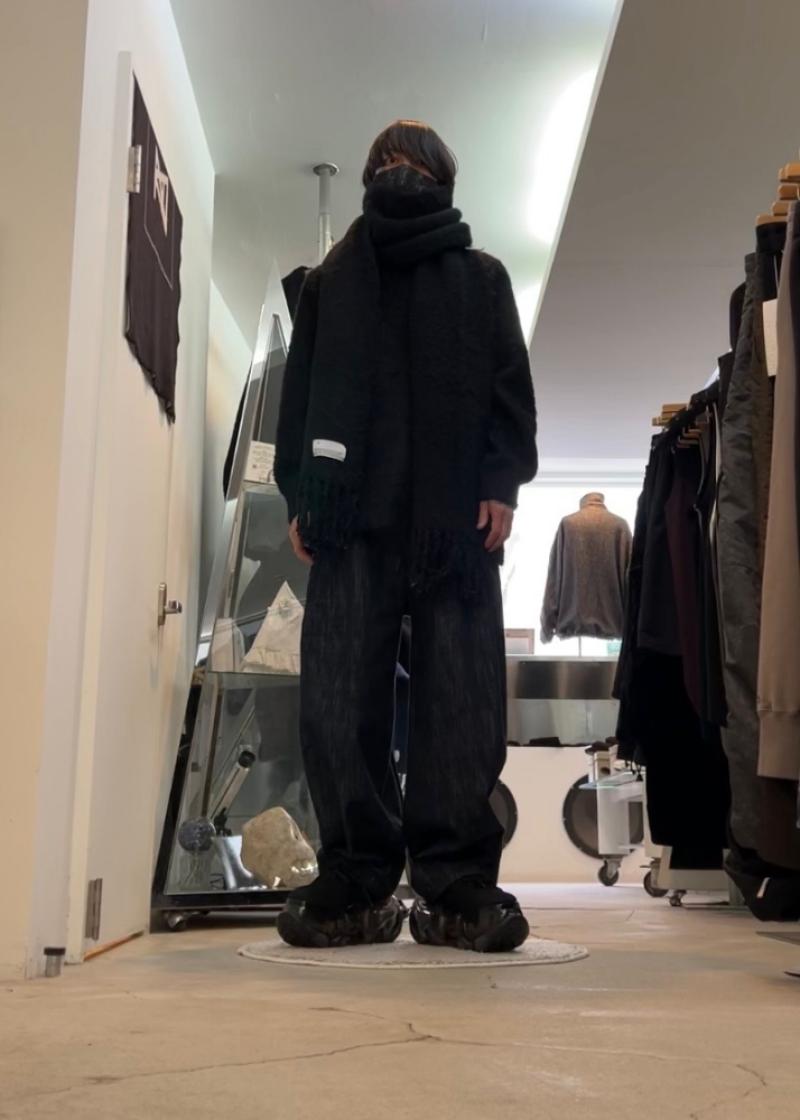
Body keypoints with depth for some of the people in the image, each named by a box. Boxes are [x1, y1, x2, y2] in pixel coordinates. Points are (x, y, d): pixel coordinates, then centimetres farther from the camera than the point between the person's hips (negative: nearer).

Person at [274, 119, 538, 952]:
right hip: (352, 510, 1)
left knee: (459, 700, -7)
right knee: (339, 702, -7)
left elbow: (509, 385, 9)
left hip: (456, 513, -1)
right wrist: (300, 495, 3)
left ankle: (458, 888, -6)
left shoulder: (481, 277, 21)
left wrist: (501, 484, -6)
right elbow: (299, 391, 16)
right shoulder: (330, 280, 24)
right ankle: (356, 885, -3)